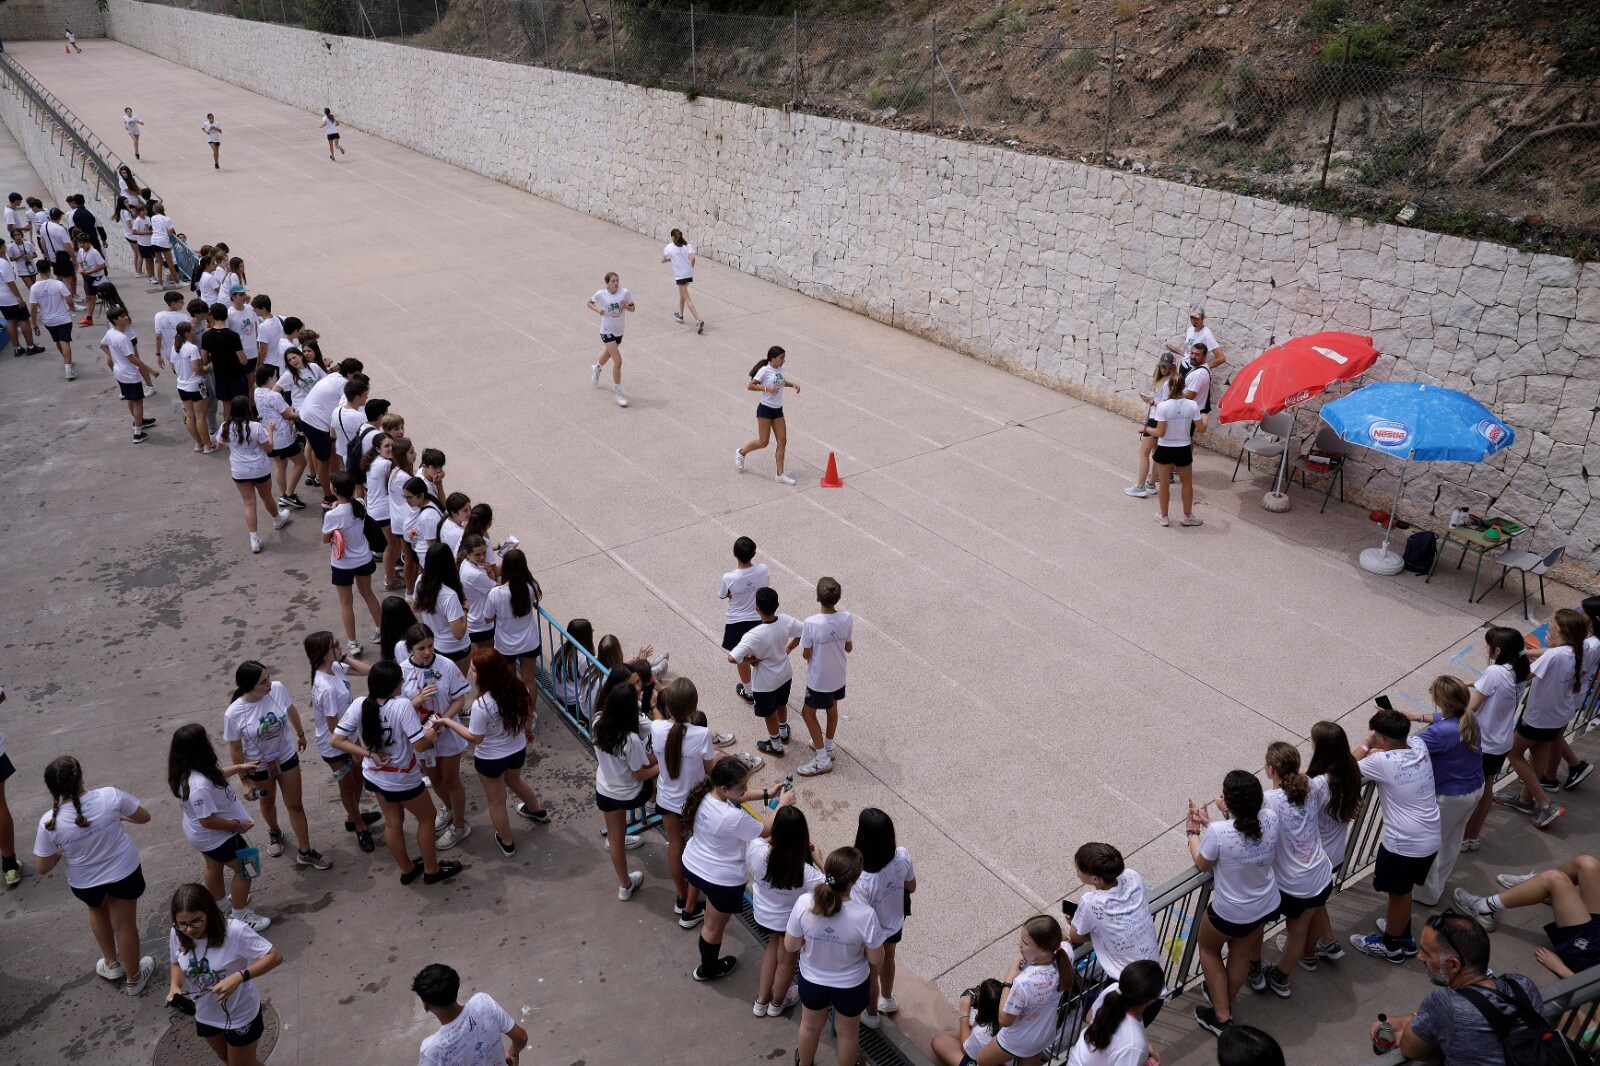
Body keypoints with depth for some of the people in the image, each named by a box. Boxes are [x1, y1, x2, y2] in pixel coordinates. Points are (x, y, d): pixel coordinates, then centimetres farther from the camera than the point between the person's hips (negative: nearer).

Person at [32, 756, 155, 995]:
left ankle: (111, 964, 50)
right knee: (125, 924, 18)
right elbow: (144, 817, -9)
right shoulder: (110, 796, -26)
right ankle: (134, 978, 38)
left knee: (98, 910, 34)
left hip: (85, 882, 1)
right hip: (124, 871, -1)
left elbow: (43, 868, -12)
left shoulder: (49, 822, -24)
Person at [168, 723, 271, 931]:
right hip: (217, 837, -10)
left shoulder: (187, 770, -12)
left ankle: (222, 902, 56)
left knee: (214, 867, 31)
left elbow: (216, 773, 11)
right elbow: (208, 821, -34)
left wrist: (239, 767, 13)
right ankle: (240, 916, 27)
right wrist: (237, 825, -21)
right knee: (243, 869, 11)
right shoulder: (199, 786, -42)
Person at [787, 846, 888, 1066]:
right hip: (851, 986, -2)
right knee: (847, 1033, 29)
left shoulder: (804, 903, -30)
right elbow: (876, 958, -18)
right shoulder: (865, 915, -34)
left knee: (810, 1026, 33)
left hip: (812, 980, 2)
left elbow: (790, 946, -15)